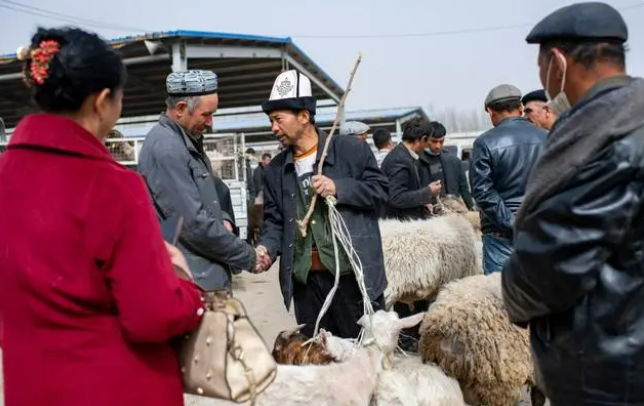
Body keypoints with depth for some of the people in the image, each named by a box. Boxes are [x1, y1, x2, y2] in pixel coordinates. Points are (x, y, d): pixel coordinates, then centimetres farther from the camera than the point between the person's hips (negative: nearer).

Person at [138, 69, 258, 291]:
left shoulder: (187, 142, 12)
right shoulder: (166, 147, -18)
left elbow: (212, 193, 24)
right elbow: (194, 223, -22)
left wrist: (223, 219, 1)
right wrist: (248, 256, -12)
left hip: (205, 276, 10)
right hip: (190, 283, -10)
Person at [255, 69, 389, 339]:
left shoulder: (352, 149, -1)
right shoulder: (275, 169, 11)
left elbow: (380, 190, -1)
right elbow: (274, 219, 11)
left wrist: (339, 188, -15)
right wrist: (267, 247, -9)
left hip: (354, 273, -4)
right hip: (305, 279, 4)